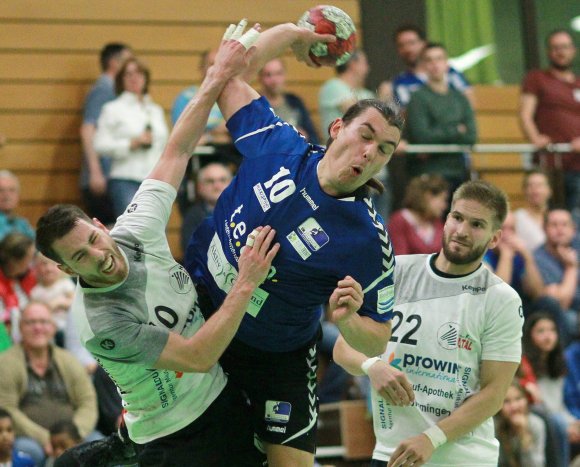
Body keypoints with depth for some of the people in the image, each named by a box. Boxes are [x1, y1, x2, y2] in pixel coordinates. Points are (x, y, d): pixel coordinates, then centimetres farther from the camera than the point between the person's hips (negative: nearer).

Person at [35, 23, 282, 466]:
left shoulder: (137, 230, -10)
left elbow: (177, 151, -1)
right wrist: (246, 284, -30)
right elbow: (197, 356, -28)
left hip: (223, 394, 7)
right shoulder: (101, 323, -27)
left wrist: (219, 76, -8)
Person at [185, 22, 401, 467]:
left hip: (277, 359, -2)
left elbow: (377, 342, -13)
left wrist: (346, 320, -34)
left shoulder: (370, 241, -20)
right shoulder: (279, 145, -13)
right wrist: (292, 33, 3)